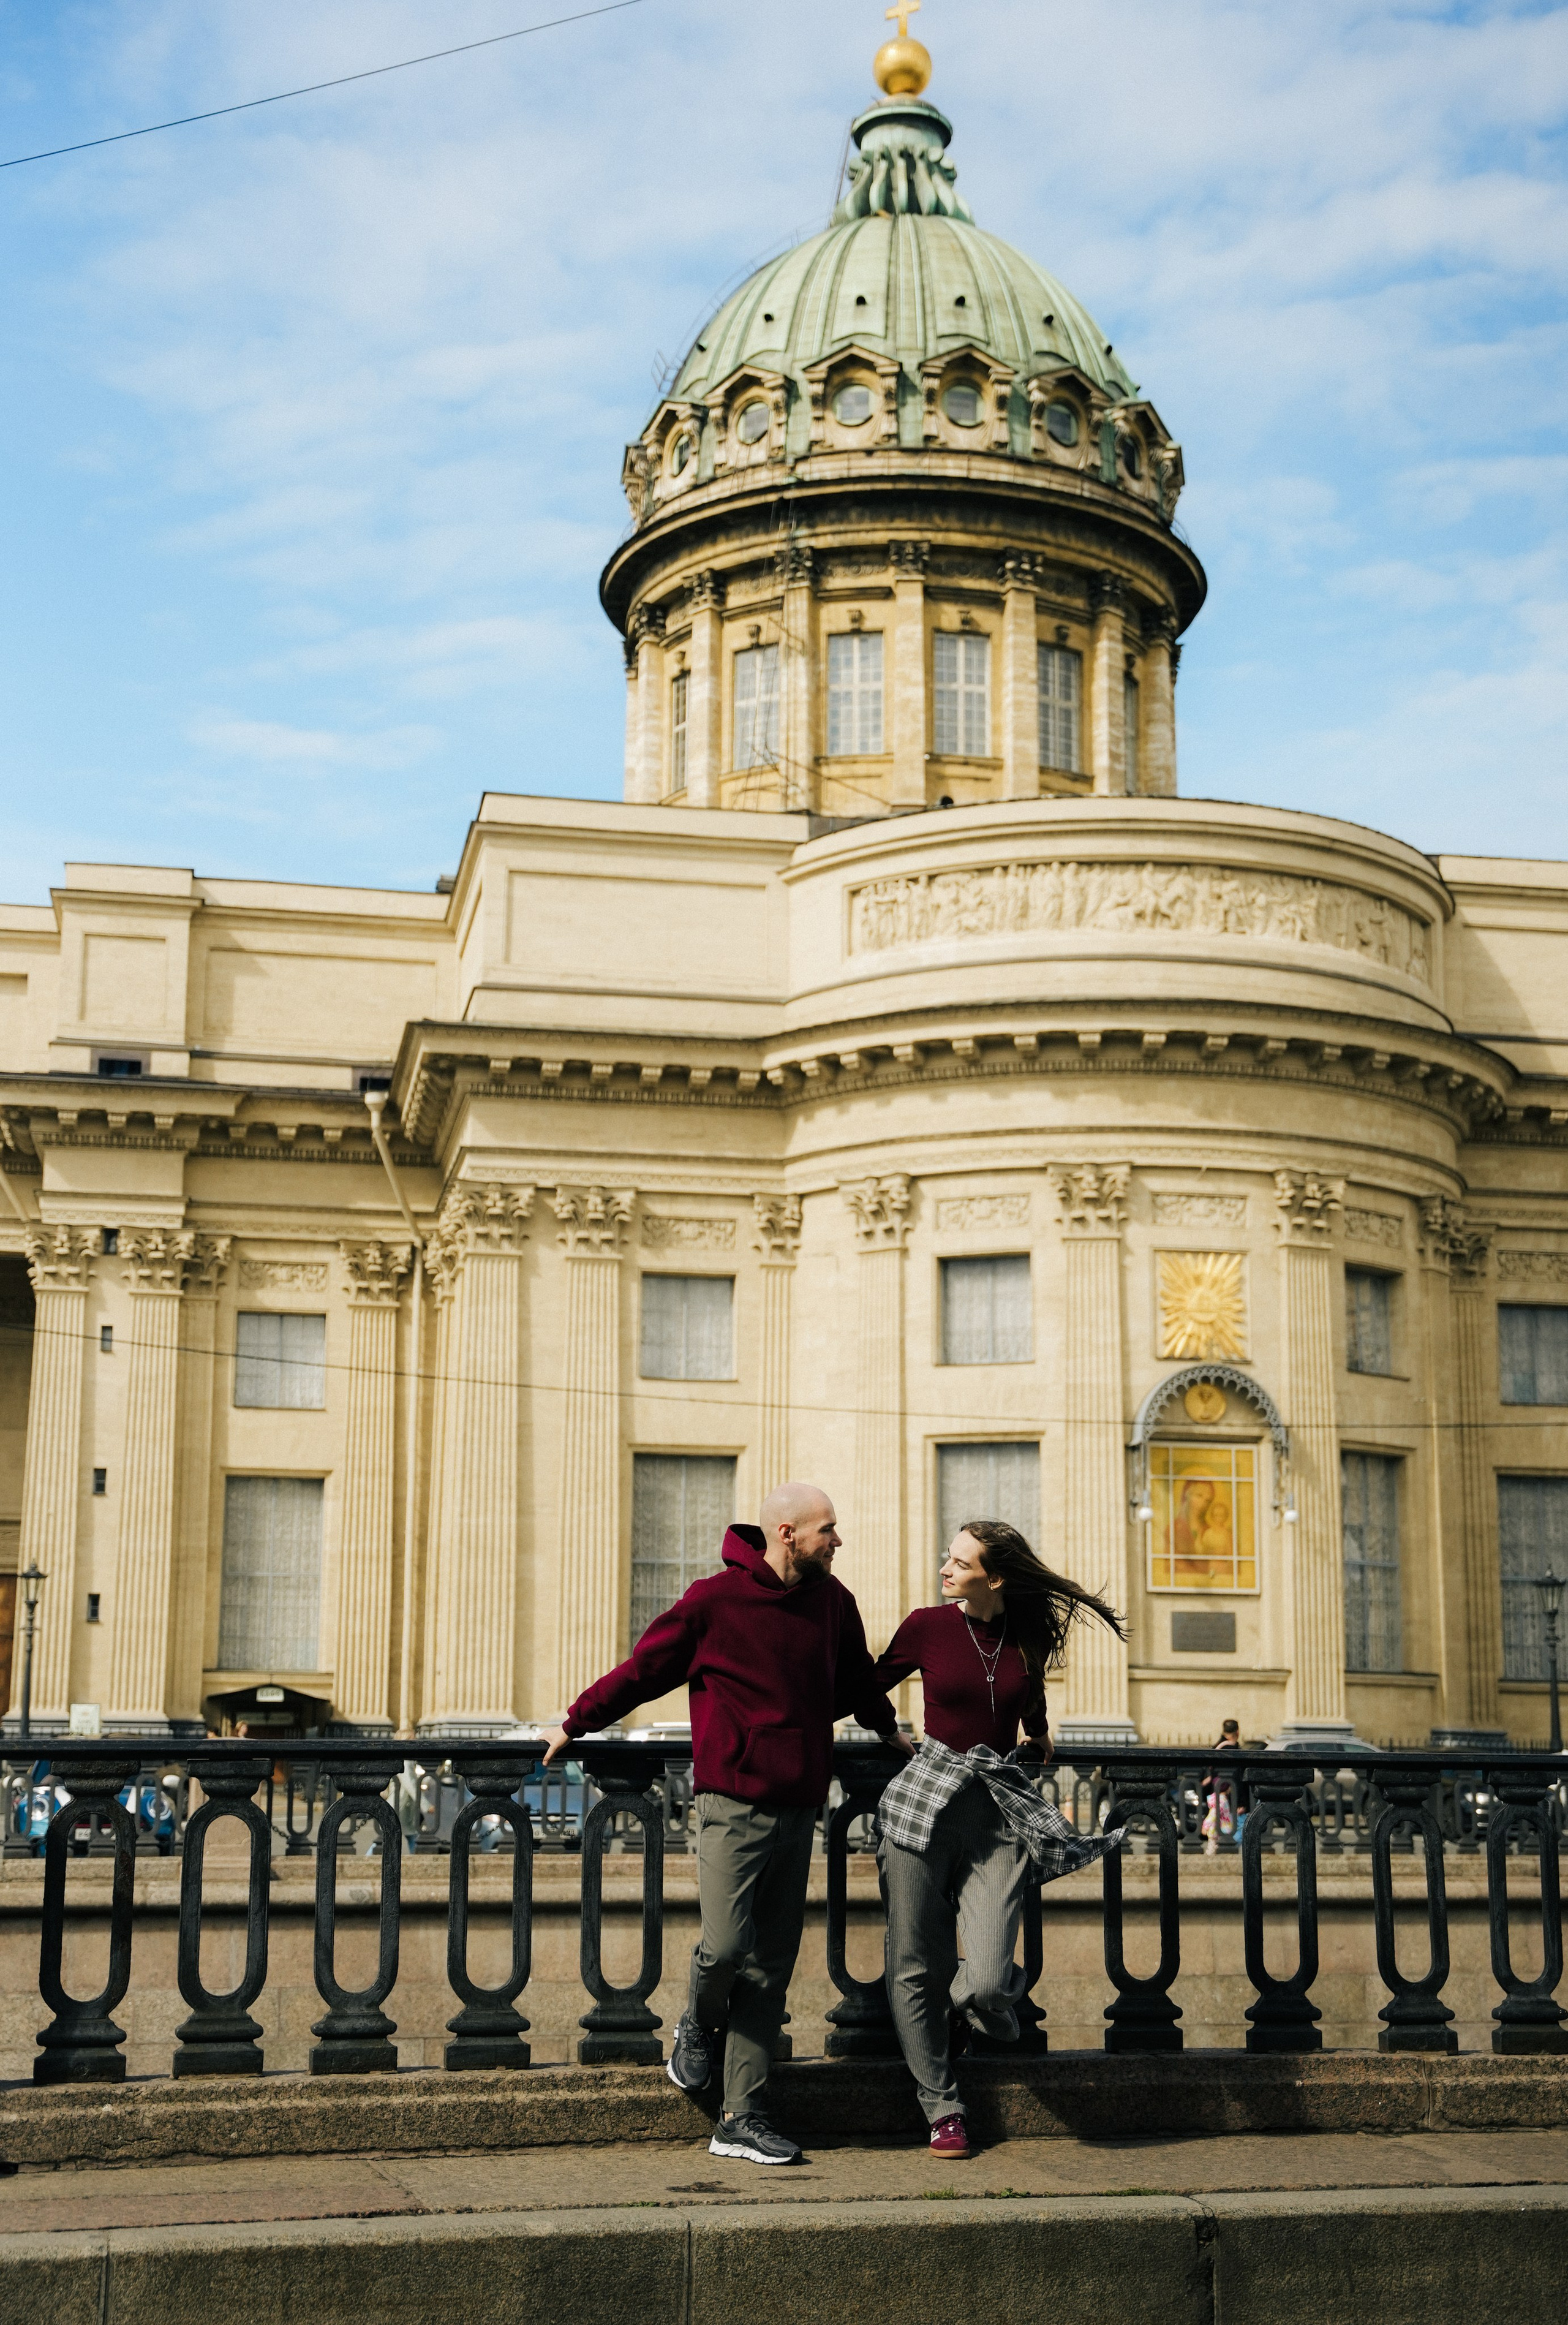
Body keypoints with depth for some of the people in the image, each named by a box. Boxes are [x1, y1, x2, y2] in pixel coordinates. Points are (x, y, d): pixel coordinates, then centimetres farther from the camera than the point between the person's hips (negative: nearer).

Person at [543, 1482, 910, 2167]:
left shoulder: (833, 1602, 9)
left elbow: (857, 1681, 30)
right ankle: (699, 2023, 22)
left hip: (799, 1808, 5)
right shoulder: (716, 1600, -7)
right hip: (733, 1804, -5)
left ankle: (741, 2118, 10)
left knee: (772, 1968, 5)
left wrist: (889, 1730, 44)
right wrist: (575, 1724, 11)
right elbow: (643, 1668, 4)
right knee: (725, 1944, -14)